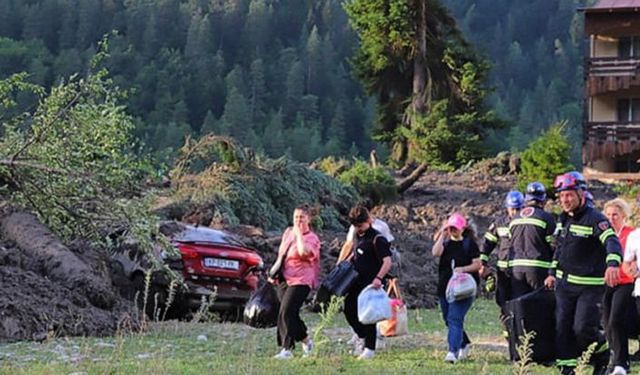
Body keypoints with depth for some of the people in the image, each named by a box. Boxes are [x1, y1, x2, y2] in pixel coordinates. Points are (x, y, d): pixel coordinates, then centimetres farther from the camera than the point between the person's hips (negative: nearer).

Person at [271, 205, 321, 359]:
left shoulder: (311, 238, -7)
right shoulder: (288, 232, 13)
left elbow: (303, 251, -30)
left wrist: (299, 233, -19)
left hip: (300, 281, -7)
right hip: (284, 279, 7)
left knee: (286, 313, -16)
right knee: (290, 314, 10)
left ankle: (287, 349, -14)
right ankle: (305, 340, 30)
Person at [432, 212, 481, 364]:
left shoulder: (469, 243, -1)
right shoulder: (445, 242, 9)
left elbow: (478, 264, -4)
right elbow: (435, 252, -12)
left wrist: (463, 269, -19)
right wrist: (443, 235, -10)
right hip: (444, 287, 6)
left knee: (455, 319, -18)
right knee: (449, 320, 15)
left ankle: (453, 352, -23)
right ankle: (465, 344, 36)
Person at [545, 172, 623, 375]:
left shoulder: (594, 218, -13)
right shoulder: (564, 218, 12)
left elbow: (612, 241, -29)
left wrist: (612, 264, -47)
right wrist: (553, 272, 22)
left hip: (590, 286, -7)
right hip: (564, 283, 7)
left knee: (583, 328, -12)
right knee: (562, 327, 2)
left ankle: (602, 357, 16)